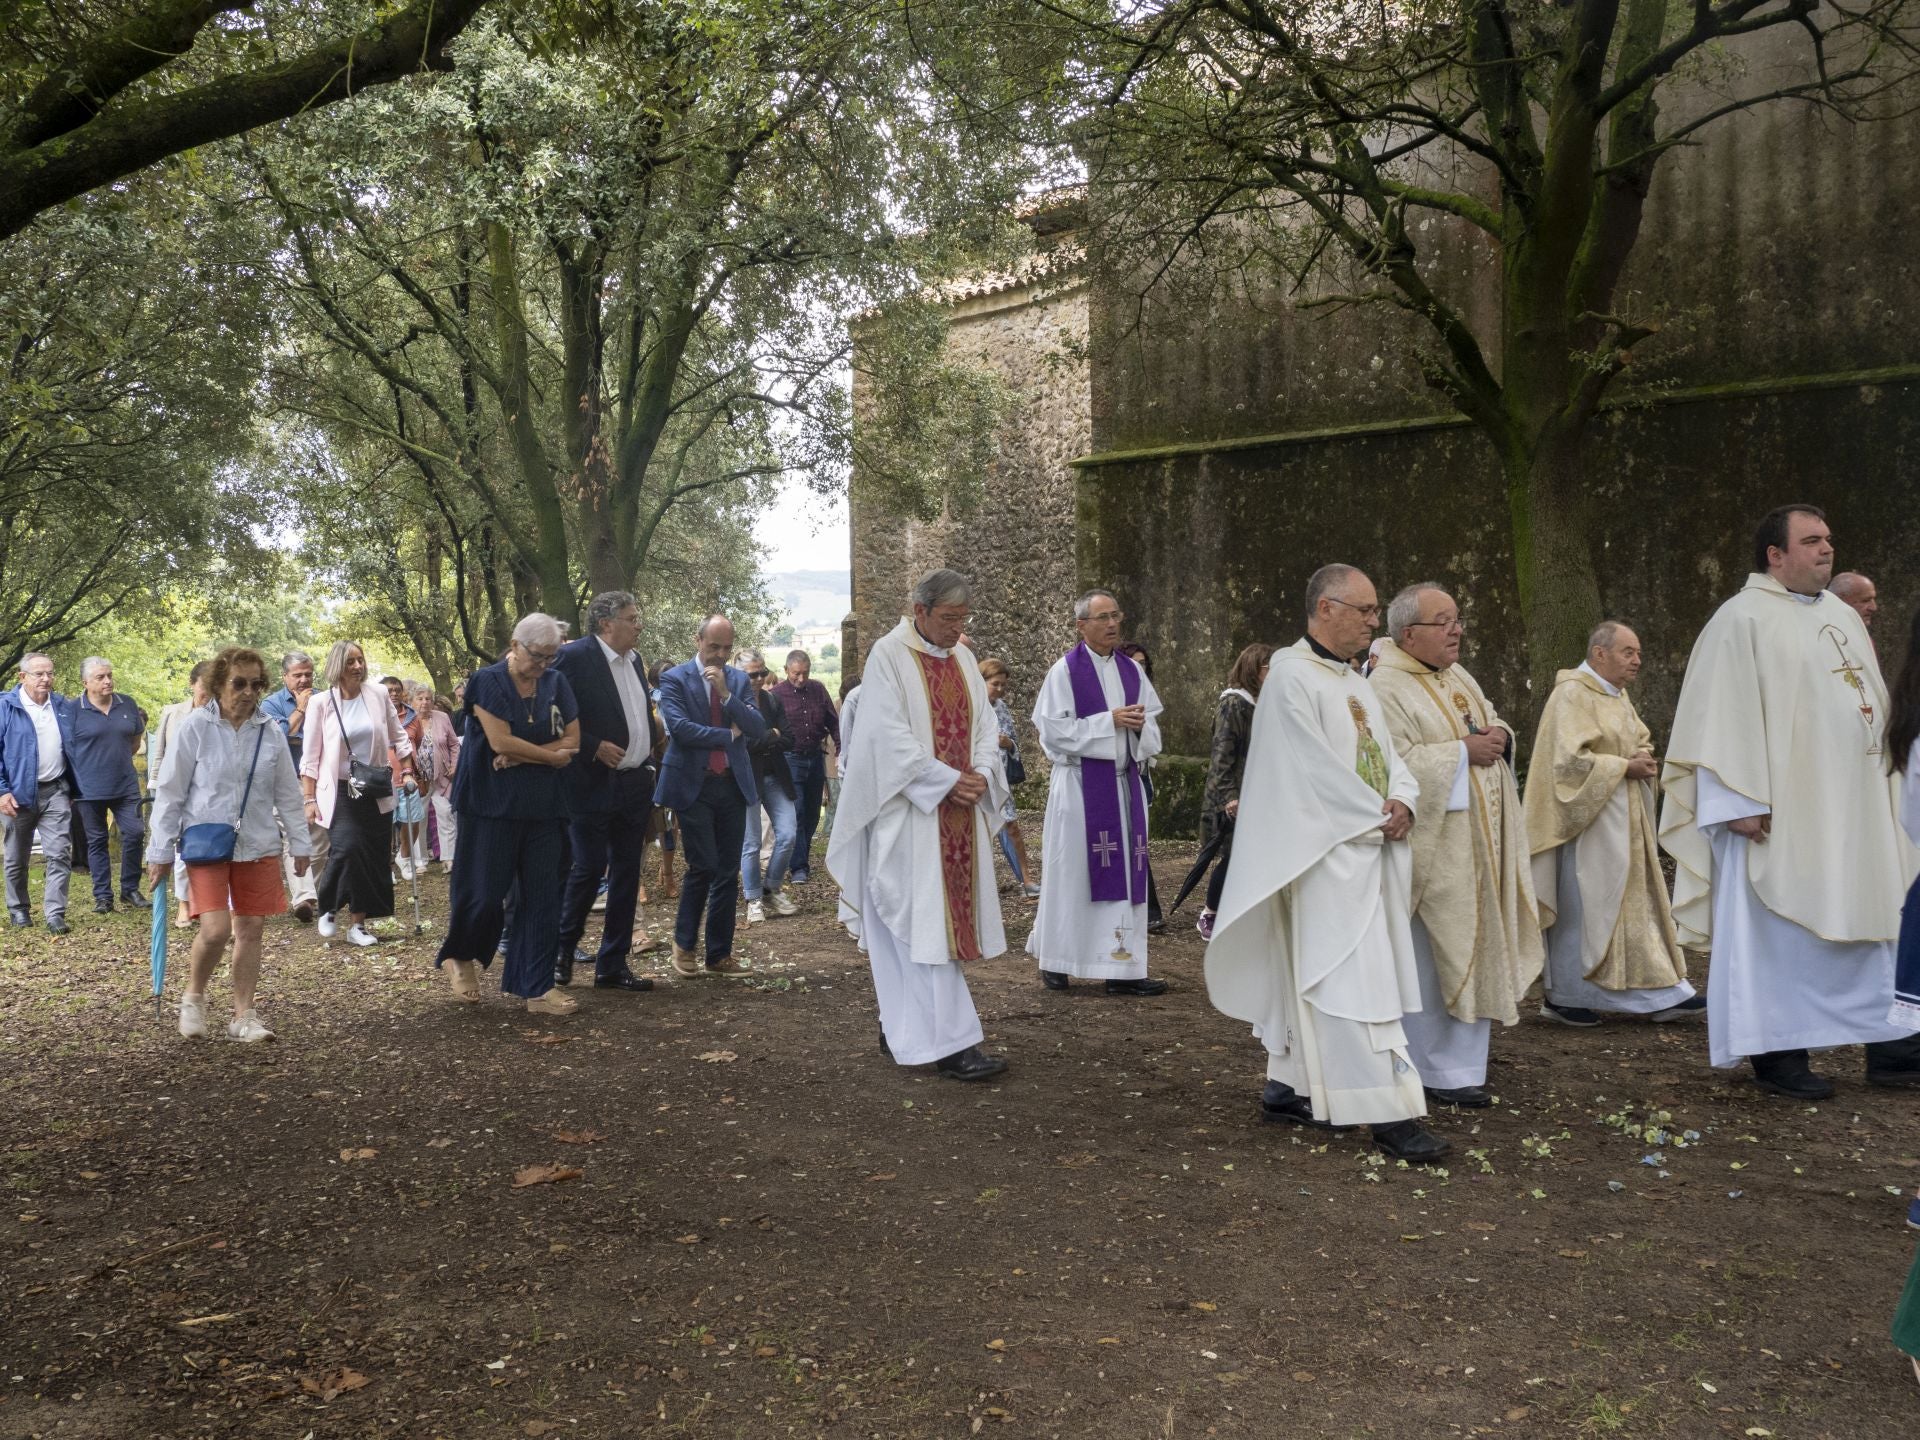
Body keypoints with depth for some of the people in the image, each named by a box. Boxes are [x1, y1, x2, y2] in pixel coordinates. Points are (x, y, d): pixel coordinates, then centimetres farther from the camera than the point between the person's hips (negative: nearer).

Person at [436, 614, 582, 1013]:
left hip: (542, 807, 4)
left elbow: (572, 741, 0)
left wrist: (522, 755, -13)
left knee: (542, 898, 3)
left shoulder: (557, 684, 5)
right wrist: (551, 755, -7)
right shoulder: (489, 681, -7)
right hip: (493, 804, -4)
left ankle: (537, 988, 8)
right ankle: (460, 956, 28)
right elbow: (500, 742, -17)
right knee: (485, 893, -1)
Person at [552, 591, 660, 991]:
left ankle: (612, 965, 17)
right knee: (588, 868, -4)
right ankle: (562, 951, 19)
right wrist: (594, 748, -18)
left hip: (635, 784, 7)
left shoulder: (634, 659, 12)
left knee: (627, 872, 9)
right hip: (595, 785, -7)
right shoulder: (575, 656, -12)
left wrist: (650, 765, 12)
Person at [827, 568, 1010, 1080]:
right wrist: (947, 781, -17)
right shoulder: (889, 655, -8)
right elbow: (890, 736, -15)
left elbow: (985, 725, 12)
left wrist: (979, 775, -7)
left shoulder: (962, 658, 13)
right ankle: (950, 1043, -9)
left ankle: (901, 1029, 20)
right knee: (924, 922, -8)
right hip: (909, 812, -7)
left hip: (960, 813, 7)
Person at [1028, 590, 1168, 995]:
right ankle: (1054, 962, 15)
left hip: (1124, 783, 5)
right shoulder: (1065, 671, -6)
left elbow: (1153, 722, 16)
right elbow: (1054, 730, -12)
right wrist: (1109, 721, -15)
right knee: (1072, 873, 1)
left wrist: (1140, 726, -8)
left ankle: (1123, 968, 7)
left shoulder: (1131, 670, 11)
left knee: (1125, 872, 3)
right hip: (1081, 783, -5)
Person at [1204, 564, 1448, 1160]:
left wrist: (1403, 800, -7)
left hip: (1368, 851, 9)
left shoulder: (1356, 682, 16)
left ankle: (1287, 1088, 21)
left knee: (1312, 975, 13)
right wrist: (1375, 817, -12)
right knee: (1355, 981, -8)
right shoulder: (1292, 676, -12)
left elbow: (1389, 754, 14)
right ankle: (1391, 1114, -7)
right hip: (1326, 854, -9)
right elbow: (1314, 770, -17)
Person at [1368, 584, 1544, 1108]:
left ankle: (1460, 1065, 20)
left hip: (1477, 845, 9)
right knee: (1429, 959, -2)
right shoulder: (1386, 689, -14)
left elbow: (1492, 722, 24)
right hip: (1432, 847, -9)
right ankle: (1436, 1070, 10)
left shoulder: (1458, 676, 14)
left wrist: (1499, 735, 1)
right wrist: (1463, 751, -20)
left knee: (1473, 953, 11)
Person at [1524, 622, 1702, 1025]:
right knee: (1581, 906, -2)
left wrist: (1644, 759, 0)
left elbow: (1642, 740, 22)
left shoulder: (1619, 696, 14)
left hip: (1625, 820, 9)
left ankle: (1662, 995, 15)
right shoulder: (1572, 695, -15)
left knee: (1639, 901, 10)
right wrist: (1624, 766, -16)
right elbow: (1570, 758, -22)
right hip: (1588, 817, -9)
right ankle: (1564, 996, 9)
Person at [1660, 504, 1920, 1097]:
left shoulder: (1844, 616, 15)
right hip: (1781, 808, -7)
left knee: (1871, 921, 10)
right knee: (1781, 929, 0)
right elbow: (1725, 715, -14)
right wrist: (1741, 801, -20)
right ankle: (1778, 1053, 8)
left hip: (1853, 805, 8)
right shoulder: (1743, 619, -9)